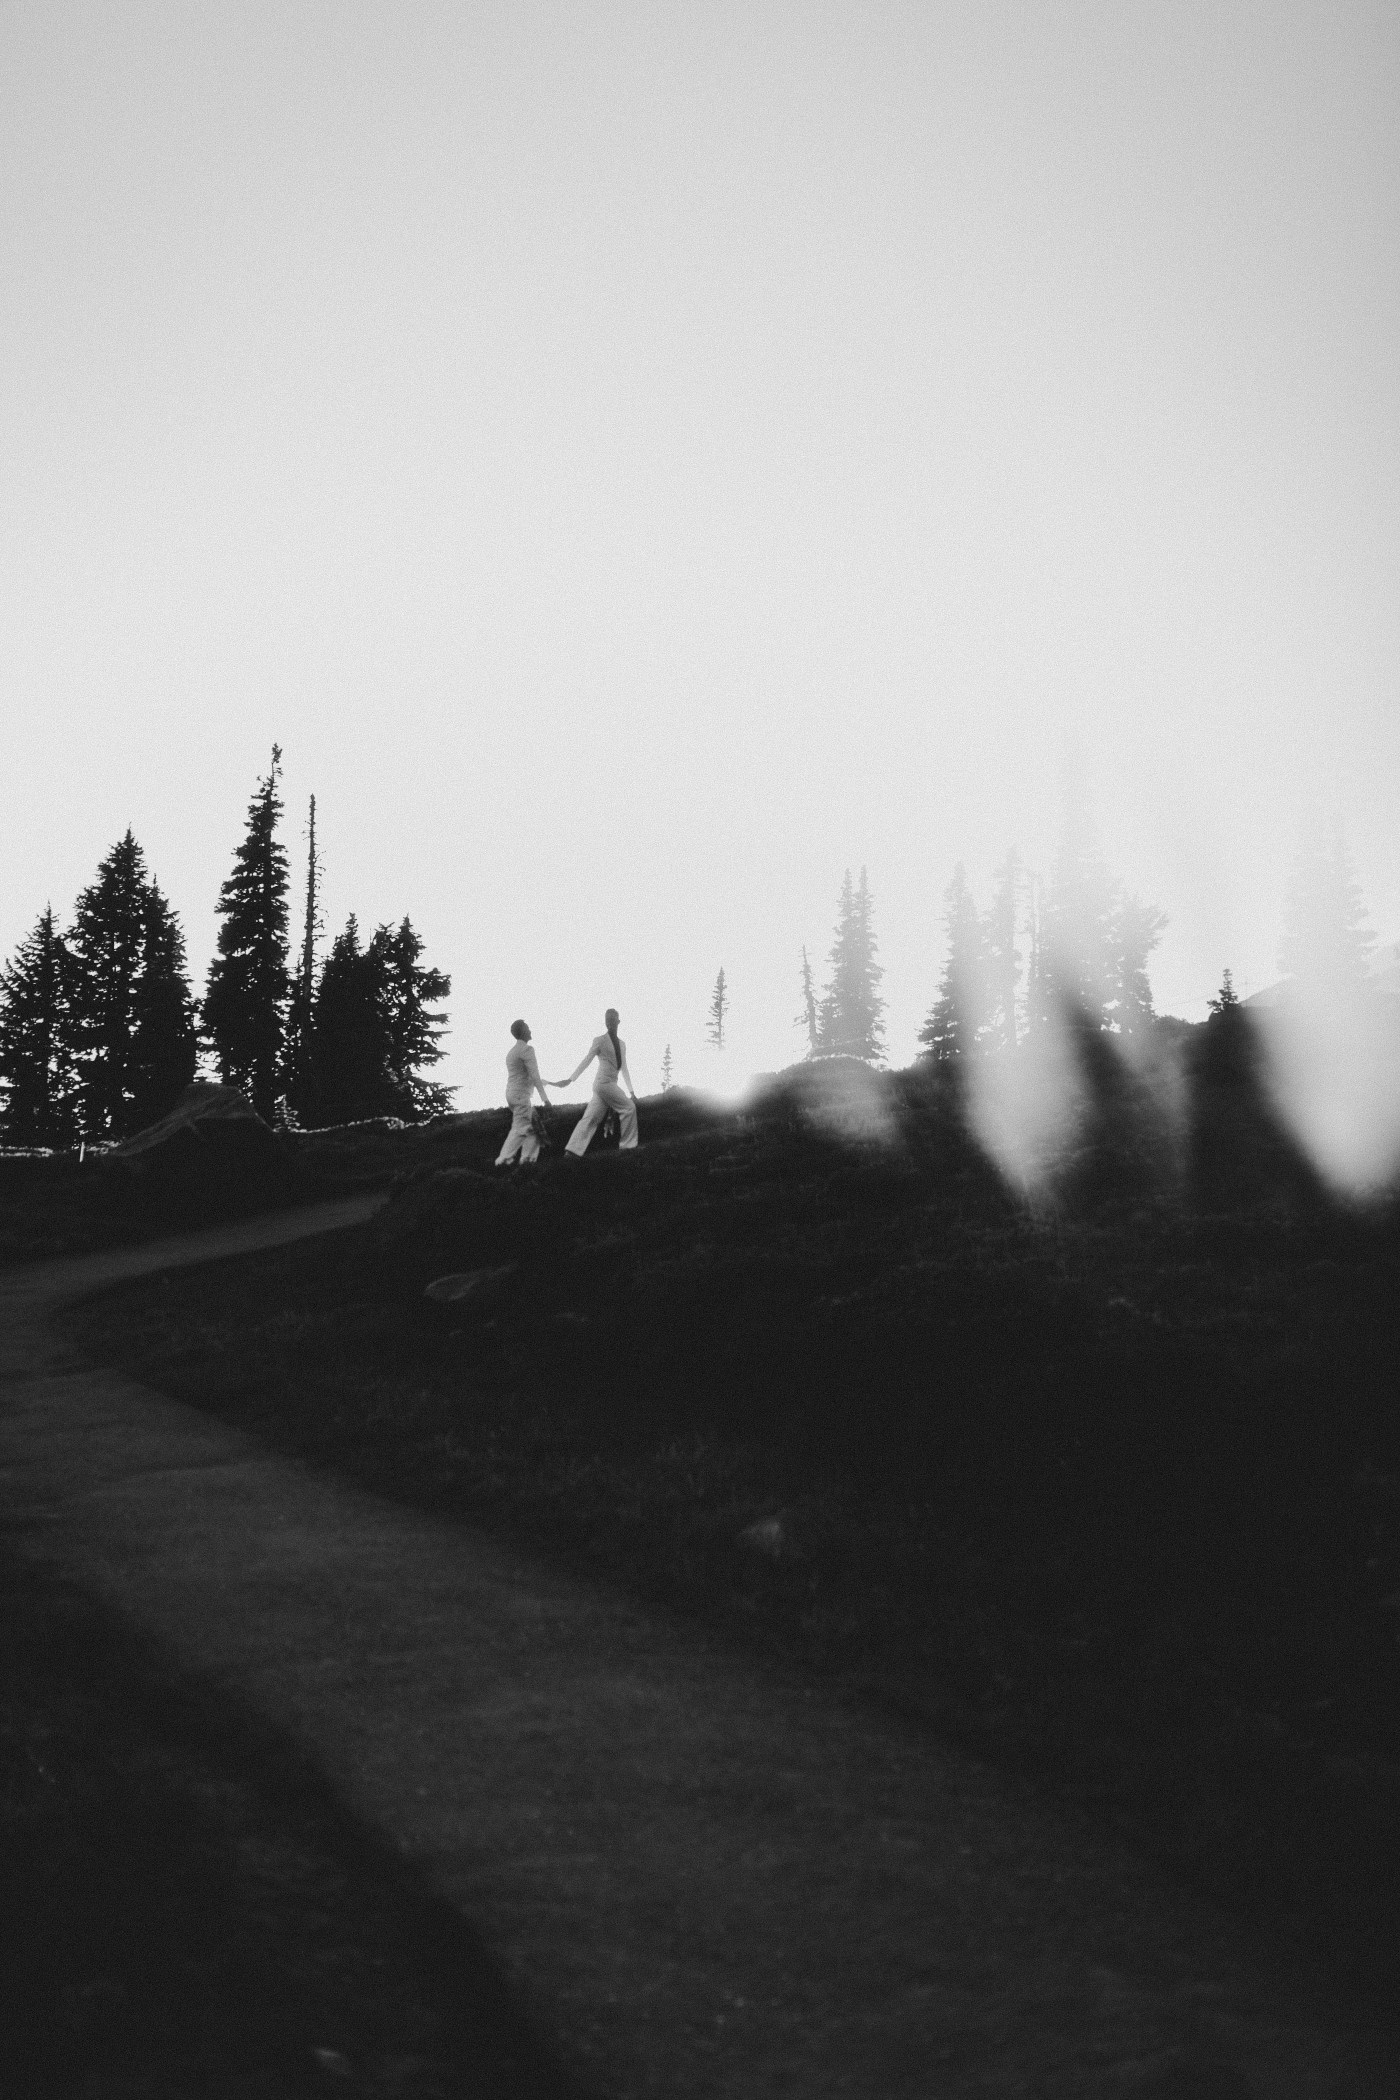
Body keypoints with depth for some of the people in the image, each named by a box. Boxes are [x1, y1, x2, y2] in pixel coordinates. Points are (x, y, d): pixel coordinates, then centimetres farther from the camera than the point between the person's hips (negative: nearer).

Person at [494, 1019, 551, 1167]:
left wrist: (544, 1082, 38)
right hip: (521, 1095, -9)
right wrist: (545, 1098, -20)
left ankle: (527, 1158, 5)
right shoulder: (526, 1050, -12)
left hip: (511, 1093, 9)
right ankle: (504, 1159, -12)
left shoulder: (511, 1051, 19)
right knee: (520, 1129, -8)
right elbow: (534, 1076, -19)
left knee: (533, 1126, 12)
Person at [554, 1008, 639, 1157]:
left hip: (610, 1085, 7)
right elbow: (585, 1061, -2)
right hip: (604, 1082, -7)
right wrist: (570, 1079, -7)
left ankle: (572, 1151, -3)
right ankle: (628, 1145, -2)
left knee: (590, 1118, 1)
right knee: (629, 1107, -9)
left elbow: (624, 1069, 22)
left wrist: (631, 1091, 18)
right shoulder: (599, 1041, -1)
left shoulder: (621, 1043, 19)